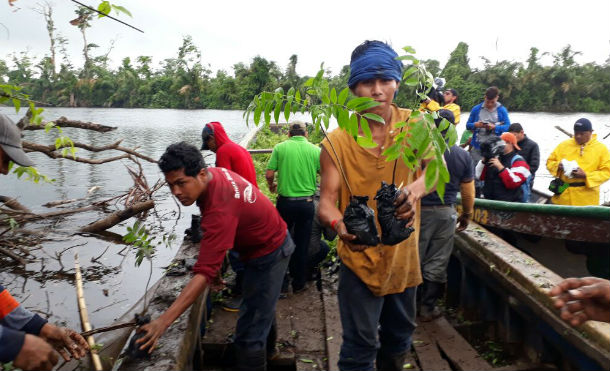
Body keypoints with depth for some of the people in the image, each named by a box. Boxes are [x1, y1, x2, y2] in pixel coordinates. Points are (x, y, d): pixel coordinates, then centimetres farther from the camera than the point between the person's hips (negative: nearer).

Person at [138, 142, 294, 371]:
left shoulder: (220, 210, -38)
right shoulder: (215, 172, -11)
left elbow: (204, 274, -43)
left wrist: (164, 321, -46)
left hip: (268, 253, -10)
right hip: (271, 241, 10)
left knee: (249, 334, -7)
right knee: (262, 304, 32)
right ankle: (267, 351, 57)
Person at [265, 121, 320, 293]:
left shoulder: (280, 147, -4)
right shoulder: (315, 150, -2)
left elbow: (269, 174, -6)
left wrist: (271, 186, 15)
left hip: (285, 202, 0)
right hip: (307, 203, 1)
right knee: (302, 244, 12)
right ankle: (299, 282, 23)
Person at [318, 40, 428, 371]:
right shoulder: (337, 141, -13)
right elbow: (326, 200, -18)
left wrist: (415, 188, -39)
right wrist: (340, 226, -40)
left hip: (404, 256, 4)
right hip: (361, 258, -3)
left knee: (399, 337, 24)